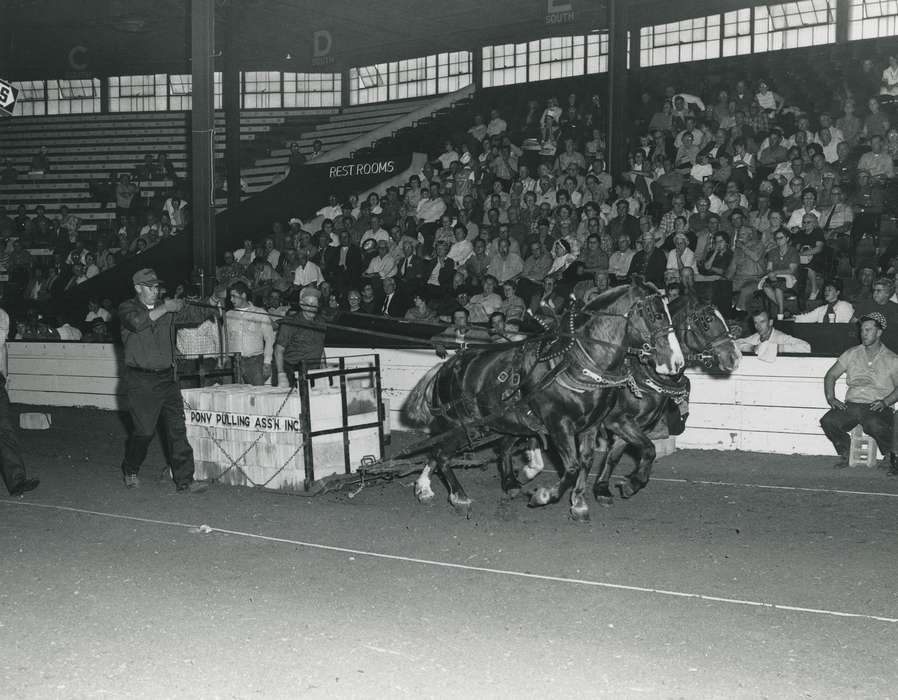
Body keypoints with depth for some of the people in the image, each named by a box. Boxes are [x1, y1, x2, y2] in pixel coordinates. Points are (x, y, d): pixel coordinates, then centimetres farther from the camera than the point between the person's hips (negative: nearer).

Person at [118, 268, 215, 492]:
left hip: (166, 378, 4)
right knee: (144, 431, -3)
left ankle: (184, 480, 0)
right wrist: (164, 309, -21)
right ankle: (130, 471, 24)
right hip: (141, 381, -4)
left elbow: (192, 315, 3)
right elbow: (137, 322, -22)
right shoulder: (128, 308, 0)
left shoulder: (168, 309, 14)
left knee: (177, 428, -2)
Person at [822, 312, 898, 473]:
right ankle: (844, 453, 0)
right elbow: (830, 375, 17)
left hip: (876, 408, -3)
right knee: (827, 421, -26)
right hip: (851, 405, 3)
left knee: (876, 426, -38)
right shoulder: (851, 354, 17)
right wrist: (830, 397, 0)